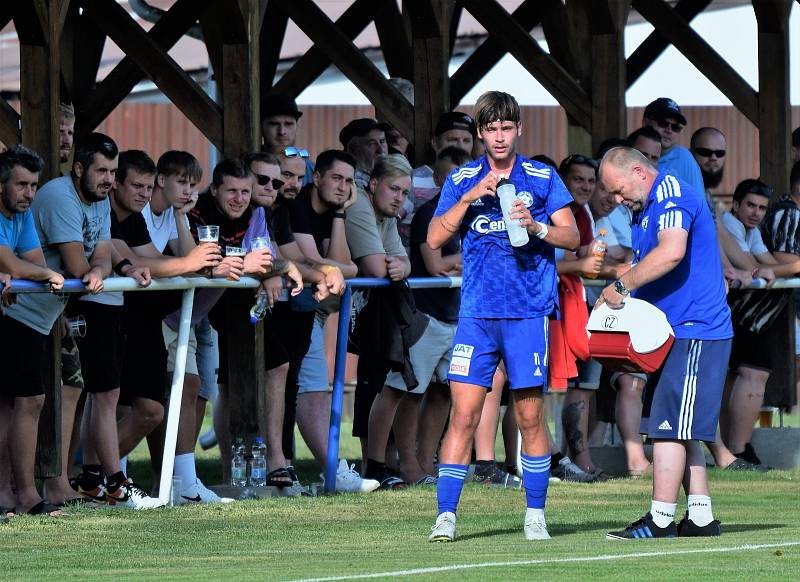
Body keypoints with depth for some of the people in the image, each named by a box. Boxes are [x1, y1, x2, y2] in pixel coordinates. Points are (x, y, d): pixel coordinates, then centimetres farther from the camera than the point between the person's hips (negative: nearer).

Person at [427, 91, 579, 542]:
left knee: (531, 416, 1)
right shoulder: (462, 180, 10)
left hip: (529, 311, -1)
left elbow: (572, 237, 5)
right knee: (464, 415, -7)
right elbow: (435, 238, 1)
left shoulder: (543, 178, 7)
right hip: (477, 313, 1)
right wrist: (471, 197, -9)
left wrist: (536, 226, -13)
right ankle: (446, 515, -6)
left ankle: (536, 515, 11)